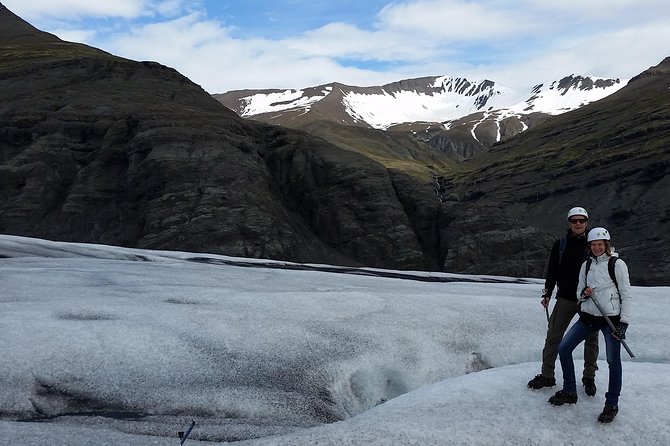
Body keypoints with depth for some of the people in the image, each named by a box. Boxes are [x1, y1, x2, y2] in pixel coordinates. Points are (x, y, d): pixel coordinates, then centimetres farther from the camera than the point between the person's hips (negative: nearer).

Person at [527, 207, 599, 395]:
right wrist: (547, 294, -1)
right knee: (553, 336, 0)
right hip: (565, 298, 1)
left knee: (591, 339, 8)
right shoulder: (560, 245, 3)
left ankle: (589, 378, 24)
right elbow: (552, 271, 6)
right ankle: (547, 375, 11)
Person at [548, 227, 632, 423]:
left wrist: (624, 323, -12)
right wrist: (583, 294, -11)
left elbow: (626, 295, -7)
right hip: (588, 317, 6)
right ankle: (569, 392, 16)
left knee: (613, 361, -1)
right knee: (563, 348, 1)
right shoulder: (586, 265, 10)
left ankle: (612, 405, 15)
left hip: (611, 319, -6)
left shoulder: (617, 264, -6)